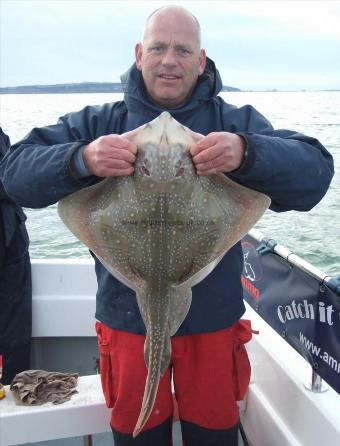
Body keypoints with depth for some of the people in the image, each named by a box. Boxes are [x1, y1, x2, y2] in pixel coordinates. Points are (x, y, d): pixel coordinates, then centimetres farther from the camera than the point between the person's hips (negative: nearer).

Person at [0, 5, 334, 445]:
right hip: (127, 321, 1)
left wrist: (246, 153, -35)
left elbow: (316, 171, -14)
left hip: (213, 322, 0)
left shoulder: (236, 124, -2)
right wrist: (82, 160, -30)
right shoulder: (98, 123, -1)